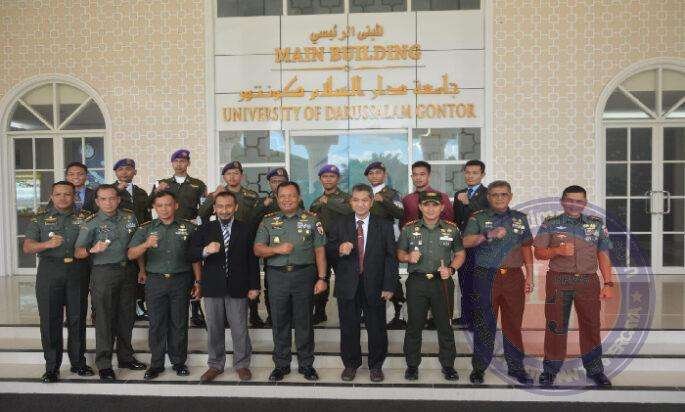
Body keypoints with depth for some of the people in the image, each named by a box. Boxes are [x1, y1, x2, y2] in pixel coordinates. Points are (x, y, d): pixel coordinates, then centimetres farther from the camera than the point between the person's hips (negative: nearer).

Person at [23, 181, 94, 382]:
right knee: (50, 319, 2)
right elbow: (27, 247, 1)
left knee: (77, 318, 4)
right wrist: (47, 244, -17)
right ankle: (52, 366, 12)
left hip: (78, 271, 0)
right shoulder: (40, 220, 11)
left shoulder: (85, 217, 10)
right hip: (50, 272, 0)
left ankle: (78, 362, 16)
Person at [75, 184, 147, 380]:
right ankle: (104, 364, 11)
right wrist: (92, 249, -32)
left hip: (128, 270, 4)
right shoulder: (91, 223, -4)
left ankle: (126, 357, 26)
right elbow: (78, 253, -12)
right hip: (104, 273, -4)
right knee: (105, 319, -1)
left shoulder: (129, 217, 8)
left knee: (127, 316, 12)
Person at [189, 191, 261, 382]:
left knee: (240, 329, 5)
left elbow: (252, 259, 3)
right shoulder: (205, 229, 6)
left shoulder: (245, 229, 3)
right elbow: (191, 254, -2)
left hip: (238, 287, -1)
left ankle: (242, 364, 22)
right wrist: (205, 251, -24)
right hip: (212, 287, 1)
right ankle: (215, 365, 27)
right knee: (214, 329, 11)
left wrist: (254, 286, 0)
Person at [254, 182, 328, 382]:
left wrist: (322, 278, -5)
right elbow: (258, 250, 4)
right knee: (280, 322, 8)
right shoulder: (268, 221, 9)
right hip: (277, 275, 2)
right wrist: (277, 249, -15)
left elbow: (320, 250, 2)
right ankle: (281, 364, 23)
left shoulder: (311, 219, 4)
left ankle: (306, 364, 19)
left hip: (304, 274, -1)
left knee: (304, 321, 5)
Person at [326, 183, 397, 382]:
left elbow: (391, 257, 1)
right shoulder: (339, 226, 6)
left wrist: (388, 286, -5)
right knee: (349, 328, 10)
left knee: (377, 328, 8)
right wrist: (339, 250, -19)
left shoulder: (384, 226, 3)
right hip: (348, 285, 1)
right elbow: (328, 253, 4)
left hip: (374, 285, -1)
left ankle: (376, 366, 28)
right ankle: (350, 364, 29)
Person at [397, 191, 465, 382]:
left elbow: (460, 254, 11)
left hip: (442, 282, 0)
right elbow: (400, 253, 10)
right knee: (414, 325, 6)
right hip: (417, 282, 0)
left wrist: (451, 269, -6)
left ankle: (448, 365, 23)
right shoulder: (409, 229, 4)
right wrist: (408, 257, -12)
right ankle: (412, 365, 21)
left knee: (445, 324, 7)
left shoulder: (452, 229, 5)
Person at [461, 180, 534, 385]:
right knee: (484, 324, 2)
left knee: (514, 323, 6)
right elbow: (466, 241, -10)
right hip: (485, 276, -2)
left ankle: (516, 367, 18)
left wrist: (529, 276, 11)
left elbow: (526, 248, 16)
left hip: (513, 276, 2)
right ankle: (479, 367, 13)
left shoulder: (520, 218, 14)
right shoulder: (478, 218, 5)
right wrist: (488, 235, -25)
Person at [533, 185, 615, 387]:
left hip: (589, 281, 2)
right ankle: (550, 369, 15)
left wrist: (608, 283, 3)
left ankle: (595, 369, 23)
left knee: (591, 325, 7)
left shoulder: (596, 224, 10)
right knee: (556, 325, 3)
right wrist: (557, 251, -16)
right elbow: (538, 253, 2)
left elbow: (603, 255, 9)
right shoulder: (550, 224, 3)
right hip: (558, 281, -2)